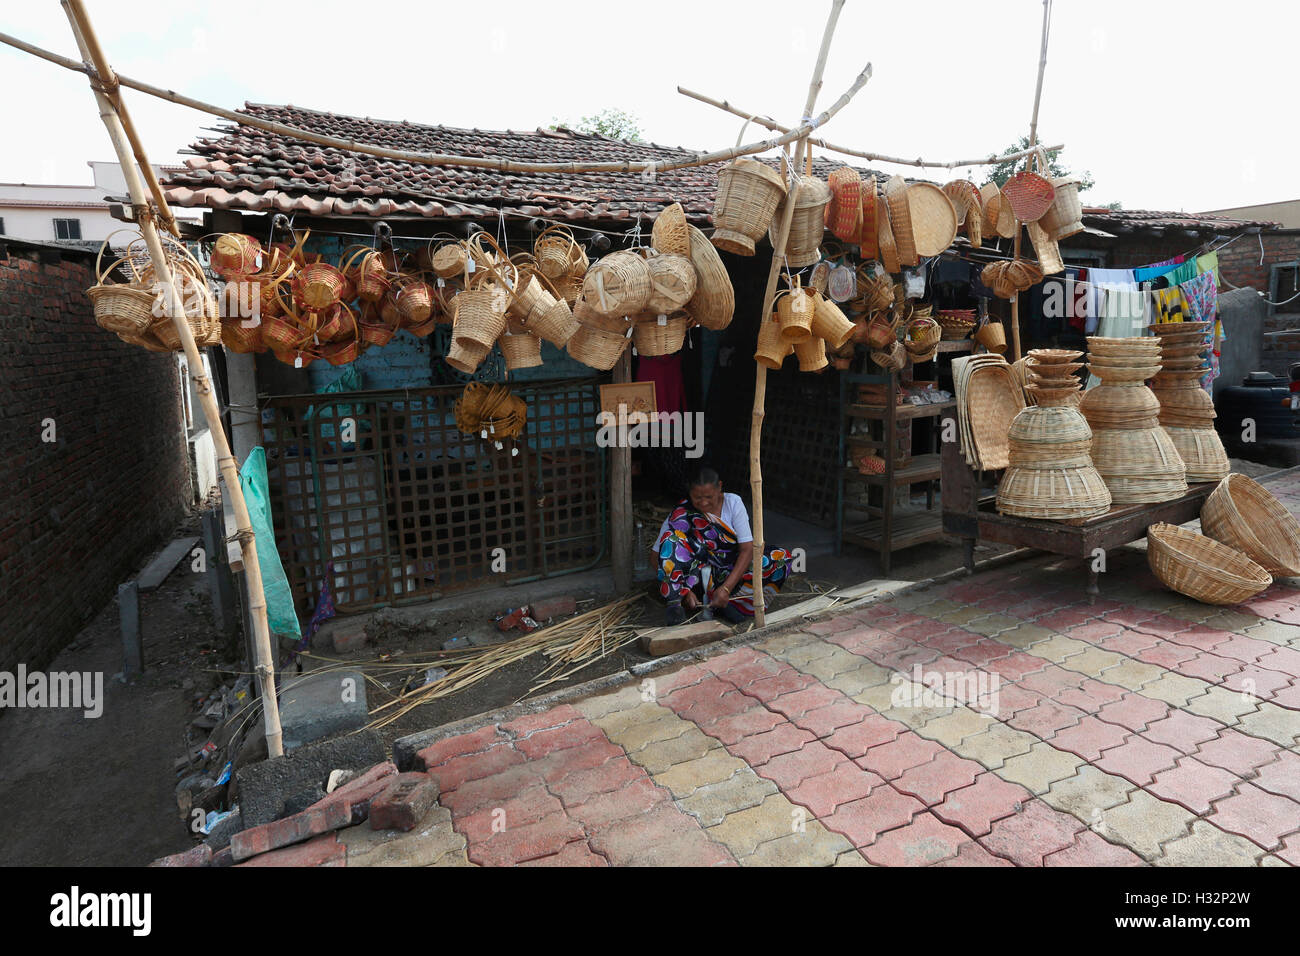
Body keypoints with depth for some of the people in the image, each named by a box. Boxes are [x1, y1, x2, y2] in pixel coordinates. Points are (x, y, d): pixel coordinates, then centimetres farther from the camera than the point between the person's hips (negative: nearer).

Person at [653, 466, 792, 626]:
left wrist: (726, 588, -27)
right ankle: (675, 603, -34)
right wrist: (685, 591, -28)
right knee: (673, 539, -28)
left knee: (781, 557, -21)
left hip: (731, 571, 2)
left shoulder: (733, 502, -9)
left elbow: (747, 549, -14)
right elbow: (657, 555, -15)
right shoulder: (682, 512, -13)